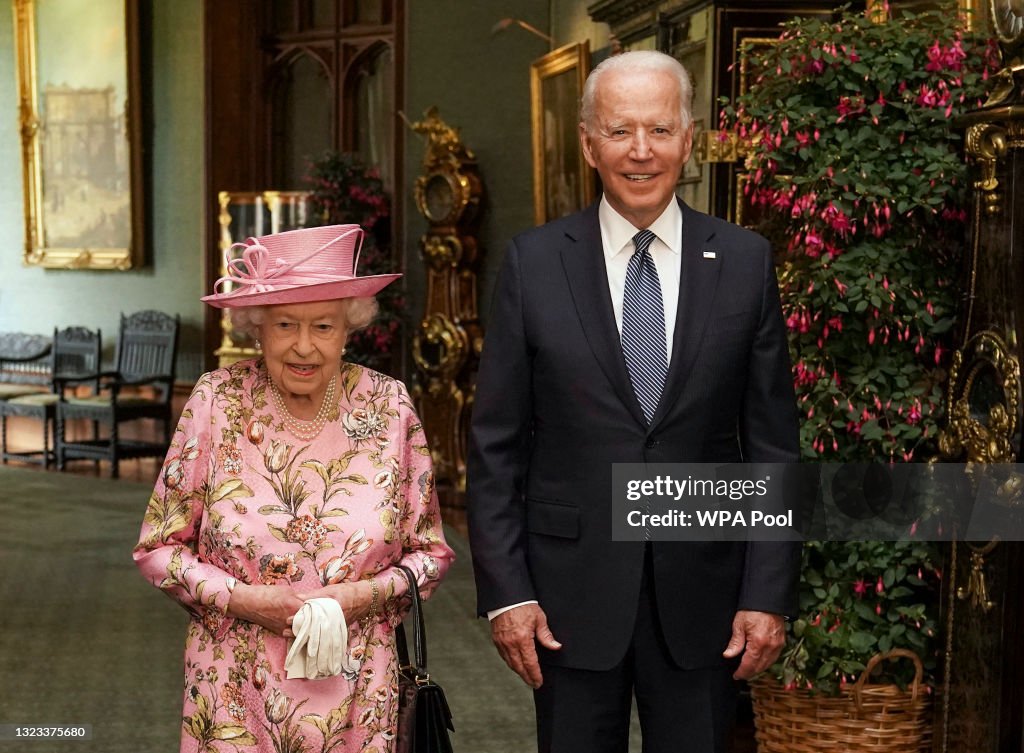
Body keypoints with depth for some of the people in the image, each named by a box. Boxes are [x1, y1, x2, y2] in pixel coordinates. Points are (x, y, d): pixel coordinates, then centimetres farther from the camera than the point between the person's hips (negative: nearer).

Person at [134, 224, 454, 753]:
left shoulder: (389, 407, -5)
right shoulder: (217, 402, -8)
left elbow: (431, 552, 4)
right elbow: (157, 548, -1)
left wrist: (366, 595, -14)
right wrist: (241, 599, -15)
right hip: (235, 694, -1)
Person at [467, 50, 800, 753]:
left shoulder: (745, 261, 0)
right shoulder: (534, 262, -2)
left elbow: (772, 444, 1)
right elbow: (496, 443, 0)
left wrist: (769, 593, -3)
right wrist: (505, 591, -5)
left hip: (702, 590, 1)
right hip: (571, 590, 0)